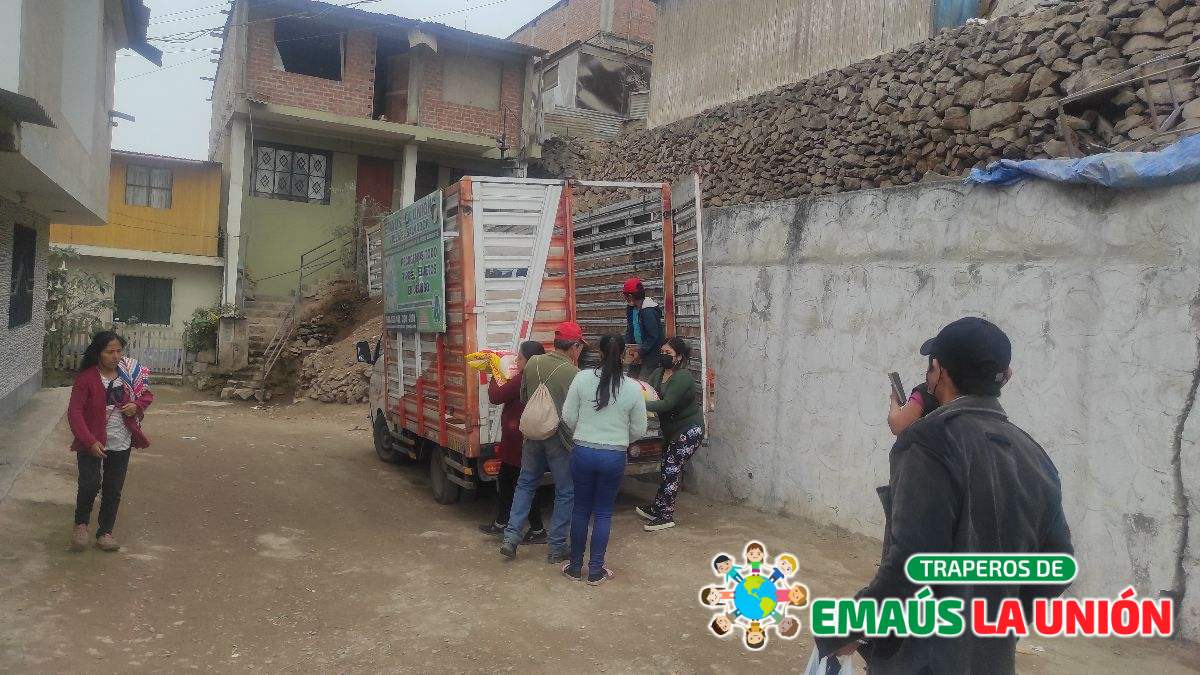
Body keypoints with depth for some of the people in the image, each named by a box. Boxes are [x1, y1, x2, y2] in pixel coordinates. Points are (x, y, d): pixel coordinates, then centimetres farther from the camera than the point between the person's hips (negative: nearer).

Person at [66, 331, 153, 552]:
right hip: (92, 443, -3)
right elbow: (74, 412, -14)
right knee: (90, 484, -13)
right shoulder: (86, 378, -12)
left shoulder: (128, 373, -1)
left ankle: (105, 532, 23)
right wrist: (90, 442, -22)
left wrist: (137, 405, -12)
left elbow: (147, 395, 12)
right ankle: (81, 524, 13)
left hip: (121, 443, 3)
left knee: (113, 490, 8)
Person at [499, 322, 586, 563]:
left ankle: (511, 538, 18)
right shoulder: (573, 374, -18)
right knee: (565, 493, 9)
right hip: (560, 439, -5)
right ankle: (556, 548, 16)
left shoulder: (533, 363, -1)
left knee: (525, 484, 21)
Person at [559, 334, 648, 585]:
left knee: (581, 509, 15)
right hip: (614, 457, 0)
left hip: (583, 452, 1)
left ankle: (575, 566, 26)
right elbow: (638, 430, 1)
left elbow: (568, 417, -3)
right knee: (603, 513, 12)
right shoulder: (633, 388, -7)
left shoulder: (582, 378, -8)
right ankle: (595, 571, 18)